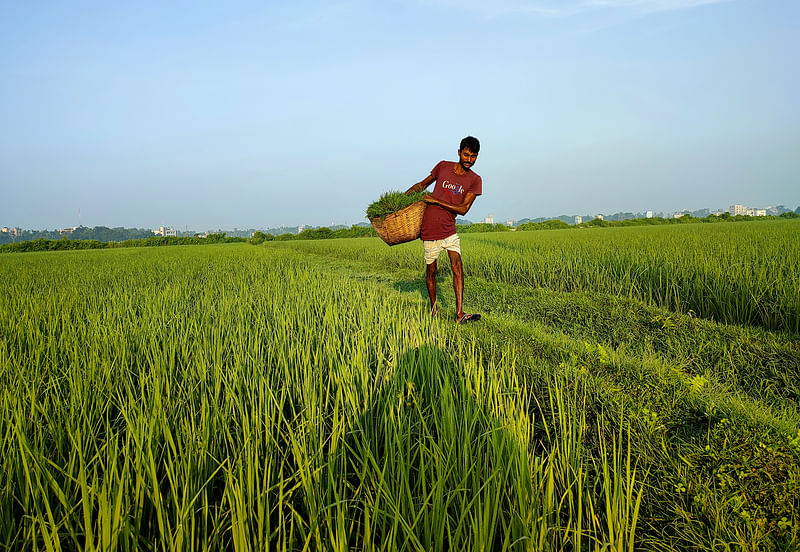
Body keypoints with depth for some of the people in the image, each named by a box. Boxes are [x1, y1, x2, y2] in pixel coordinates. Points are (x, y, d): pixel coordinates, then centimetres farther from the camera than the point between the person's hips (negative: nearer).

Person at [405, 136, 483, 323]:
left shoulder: (474, 180, -1)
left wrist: (436, 201, -16)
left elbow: (463, 209, -9)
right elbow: (423, 184, 14)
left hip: (450, 230, 1)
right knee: (431, 270, 7)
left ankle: (460, 313, -17)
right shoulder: (443, 166, 0)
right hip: (430, 230, 0)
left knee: (457, 266, -13)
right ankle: (433, 307, 27)